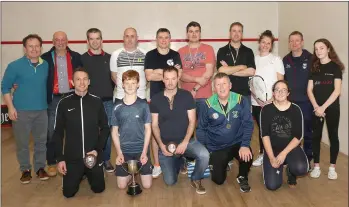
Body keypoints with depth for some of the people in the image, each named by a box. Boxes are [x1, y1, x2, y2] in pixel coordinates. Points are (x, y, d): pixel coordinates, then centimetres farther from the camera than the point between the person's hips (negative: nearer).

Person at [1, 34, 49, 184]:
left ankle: (40, 168, 25)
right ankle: (25, 170, 22)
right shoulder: (15, 66, -4)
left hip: (41, 110, 3)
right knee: (22, 143, 6)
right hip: (21, 111, -3)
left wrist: (47, 102, 6)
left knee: (41, 141, 10)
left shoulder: (46, 65, 5)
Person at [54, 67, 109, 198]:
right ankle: (80, 175, 36)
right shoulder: (64, 103, -5)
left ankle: (88, 174, 39)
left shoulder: (97, 102, -4)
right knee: (68, 193, 6)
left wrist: (98, 149, -9)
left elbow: (105, 128, 3)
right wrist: (60, 158, -4)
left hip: (94, 156, 0)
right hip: (72, 157, 0)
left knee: (98, 188, 9)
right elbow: (58, 133, 0)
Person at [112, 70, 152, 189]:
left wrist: (144, 152, -9)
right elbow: (114, 131, 4)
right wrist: (119, 152, -6)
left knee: (147, 185, -2)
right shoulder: (117, 107, 0)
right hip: (124, 150, 1)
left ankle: (139, 169, 28)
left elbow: (148, 129, -2)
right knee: (121, 185, -1)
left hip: (141, 149, -1)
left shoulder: (143, 105, -3)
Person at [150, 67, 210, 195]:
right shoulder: (156, 99, 0)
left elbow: (192, 121, -5)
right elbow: (154, 125, 2)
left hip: (186, 140, -1)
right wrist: (161, 145, -11)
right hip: (166, 144, 1)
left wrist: (185, 142, -16)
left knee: (204, 155, -31)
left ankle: (195, 180, 2)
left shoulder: (186, 95, -4)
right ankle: (179, 161, 30)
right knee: (170, 181, -5)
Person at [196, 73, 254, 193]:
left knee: (247, 155, -31)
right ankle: (217, 163, 35)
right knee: (218, 180, -2)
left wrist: (245, 145, -23)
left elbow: (248, 124, -10)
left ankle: (242, 177, 4)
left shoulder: (241, 101, -11)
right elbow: (201, 129, -1)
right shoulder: (208, 105, -10)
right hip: (216, 147, 1)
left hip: (237, 143, 0)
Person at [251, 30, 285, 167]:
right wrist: (257, 99, -8)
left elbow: (280, 81, -1)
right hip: (256, 102, 2)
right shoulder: (254, 59, 8)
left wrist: (272, 99, -13)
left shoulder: (276, 59, 3)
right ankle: (262, 154, 20)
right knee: (261, 128, 8)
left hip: (272, 102, -2)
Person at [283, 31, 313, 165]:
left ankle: (307, 158, 23)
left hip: (306, 102, -4)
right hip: (290, 101, 4)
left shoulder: (310, 59, -9)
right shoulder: (285, 60, 5)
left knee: (307, 131, 9)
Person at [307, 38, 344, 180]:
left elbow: (337, 91, -10)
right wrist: (316, 106, -10)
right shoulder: (314, 67, 6)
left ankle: (332, 167, 18)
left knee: (333, 136, 6)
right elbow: (309, 90, 2)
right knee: (316, 136, 5)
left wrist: (324, 107, -15)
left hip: (332, 107, -3)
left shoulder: (335, 67, -3)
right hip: (316, 108, 3)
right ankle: (316, 166, 15)